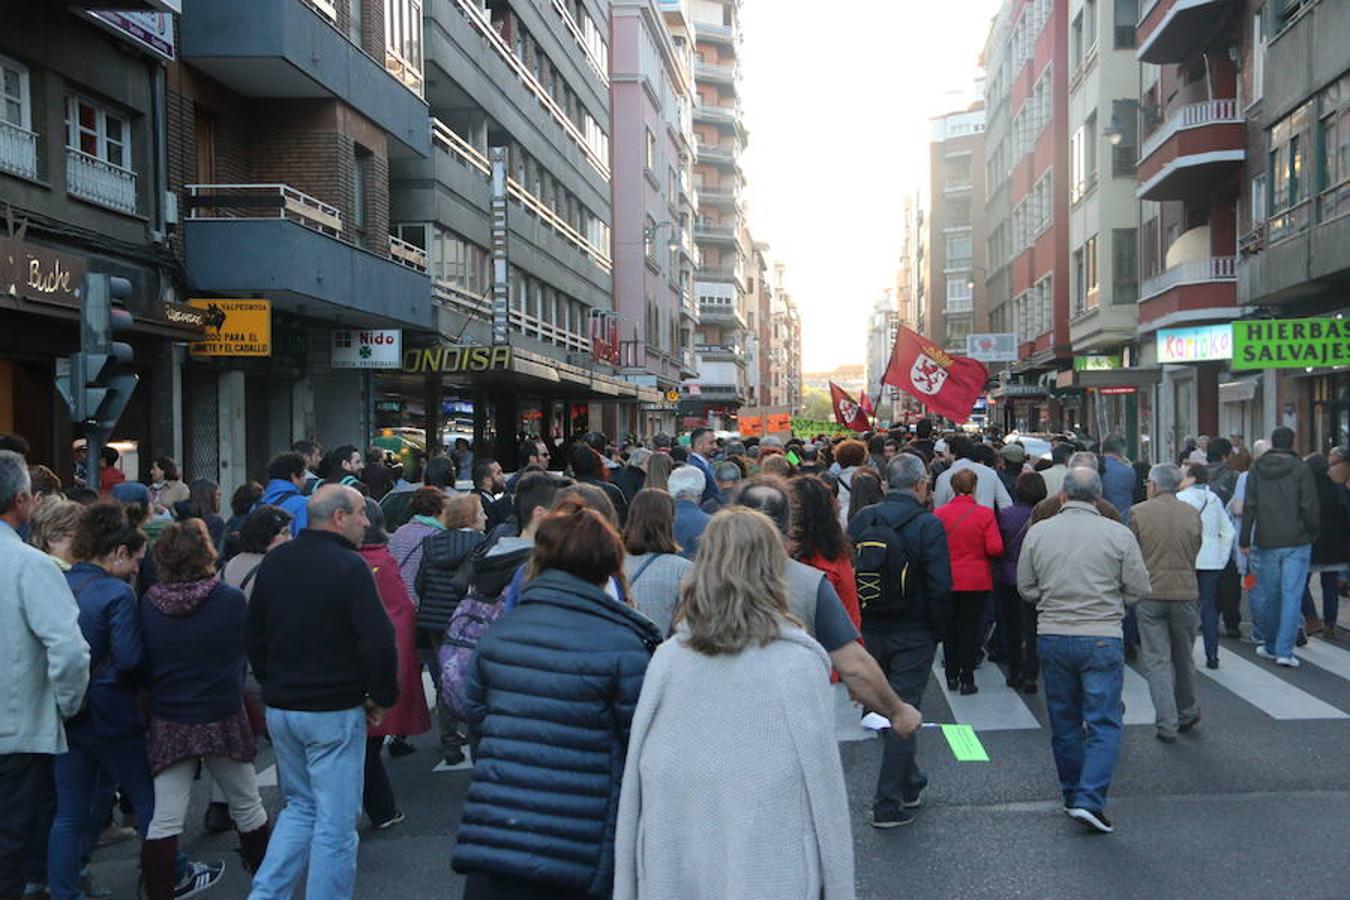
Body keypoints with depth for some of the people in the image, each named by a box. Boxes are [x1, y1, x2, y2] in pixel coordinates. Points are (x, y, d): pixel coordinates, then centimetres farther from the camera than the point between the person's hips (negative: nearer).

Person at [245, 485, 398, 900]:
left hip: (279, 708, 7)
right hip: (335, 712, -7)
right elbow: (378, 642, -20)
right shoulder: (350, 567, -16)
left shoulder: (274, 562, 6)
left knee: (300, 806, 22)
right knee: (335, 821, 4)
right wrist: (383, 698, -6)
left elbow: (253, 636, 14)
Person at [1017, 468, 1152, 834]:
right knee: (1104, 724, 2)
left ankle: (1073, 796, 26)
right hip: (1102, 638, -3)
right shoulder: (1118, 535, -7)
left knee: (1064, 722, 15)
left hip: (1052, 637, 3)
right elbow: (1139, 589, -2)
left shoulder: (1037, 533, -1)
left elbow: (1026, 588, 5)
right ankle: (1089, 800, -8)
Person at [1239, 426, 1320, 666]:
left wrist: (1244, 539, 6)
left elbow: (1249, 507, 1)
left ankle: (1271, 647, 22)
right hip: (1296, 542, -2)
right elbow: (1310, 507, -6)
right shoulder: (1300, 469, -6)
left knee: (1270, 596, 13)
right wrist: (1312, 534, 9)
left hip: (1266, 543, 2)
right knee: (1292, 596, -1)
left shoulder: (1256, 469, 2)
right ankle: (1284, 651, -5)